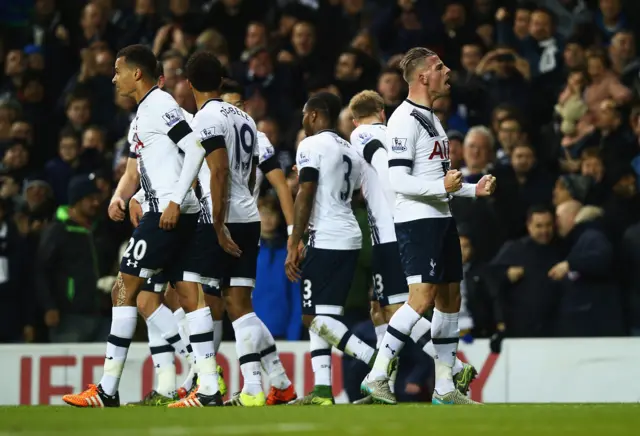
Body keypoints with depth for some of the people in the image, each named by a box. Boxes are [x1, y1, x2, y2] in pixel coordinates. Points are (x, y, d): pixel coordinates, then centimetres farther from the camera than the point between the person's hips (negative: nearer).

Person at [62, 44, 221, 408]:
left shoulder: (159, 104, -9)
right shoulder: (144, 112, 22)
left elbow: (195, 147, -18)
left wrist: (175, 201, -22)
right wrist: (119, 196, 8)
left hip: (169, 214, -10)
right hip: (182, 215, 10)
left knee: (125, 289, -6)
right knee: (190, 294, 4)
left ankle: (108, 391, -4)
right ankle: (210, 390, -1)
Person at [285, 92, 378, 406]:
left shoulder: (311, 145, -5)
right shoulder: (351, 152, 20)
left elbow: (305, 197, -12)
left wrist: (293, 245, -12)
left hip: (326, 239, -9)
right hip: (351, 240, 9)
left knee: (315, 316, -8)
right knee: (315, 316, 9)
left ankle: (375, 360, -20)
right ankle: (323, 391, 3)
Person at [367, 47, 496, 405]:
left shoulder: (431, 118, 19)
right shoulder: (405, 120, -12)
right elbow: (398, 180, -20)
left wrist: (474, 189, 16)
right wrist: (442, 186, -27)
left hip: (442, 218, 10)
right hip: (416, 219, -10)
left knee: (450, 298, 9)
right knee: (422, 297, -18)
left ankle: (445, 387, 14)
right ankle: (377, 375, -15)